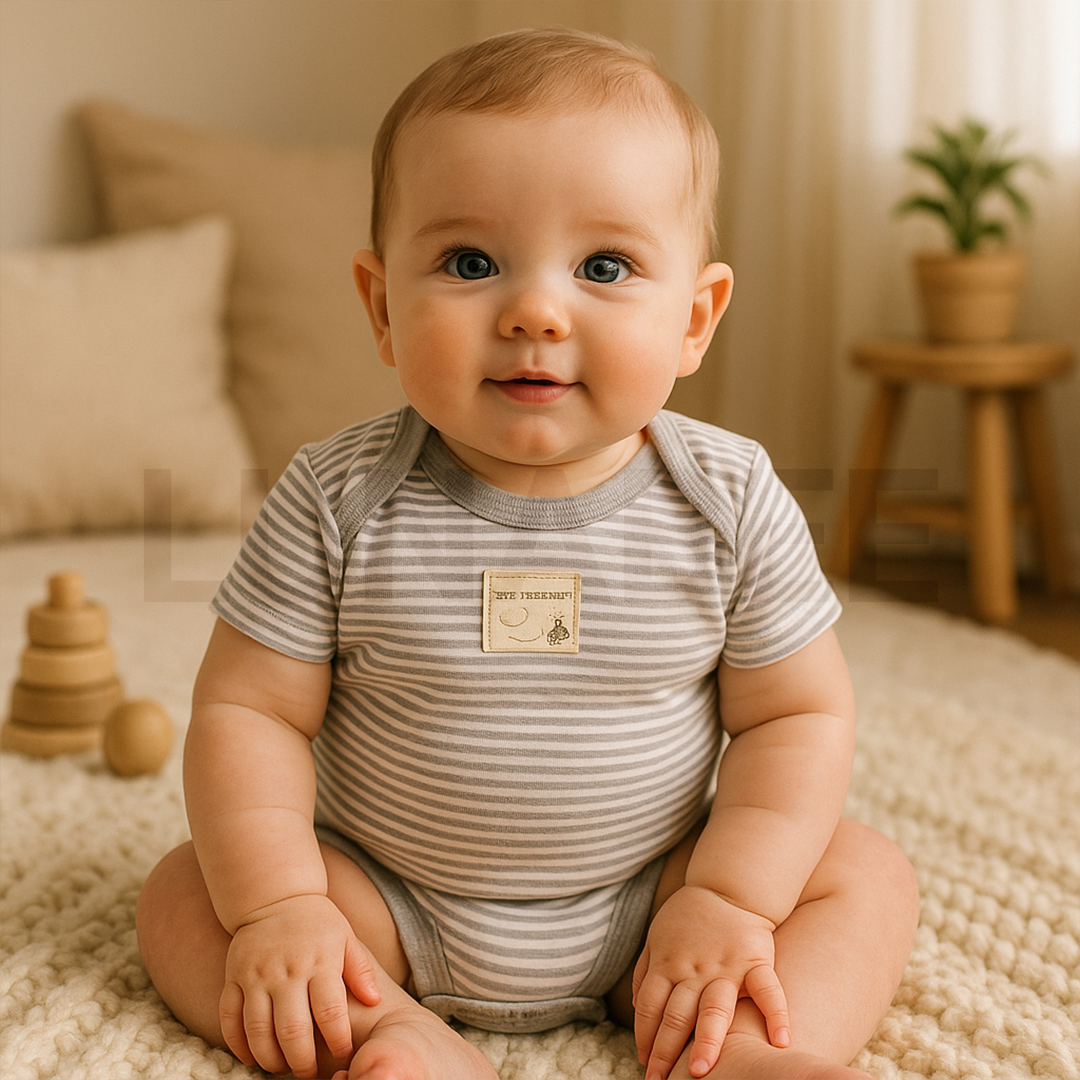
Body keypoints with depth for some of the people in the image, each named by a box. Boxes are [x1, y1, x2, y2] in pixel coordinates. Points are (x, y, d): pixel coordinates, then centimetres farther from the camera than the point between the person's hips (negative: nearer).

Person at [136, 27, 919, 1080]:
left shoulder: (730, 503, -14)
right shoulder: (337, 500, -16)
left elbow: (798, 716, -7)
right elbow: (249, 711, -11)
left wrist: (728, 898, -18)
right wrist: (277, 907, -21)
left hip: (646, 903, 1)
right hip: (388, 898, 0)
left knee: (867, 873, -11)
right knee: (182, 896, -16)